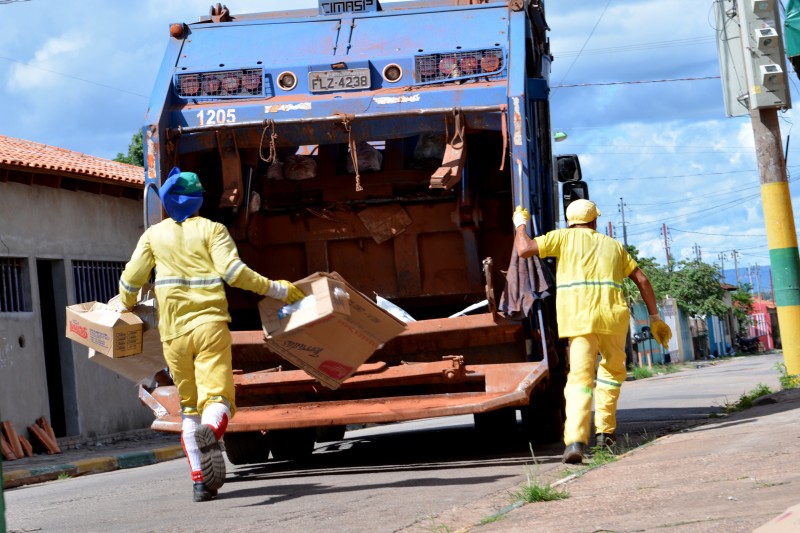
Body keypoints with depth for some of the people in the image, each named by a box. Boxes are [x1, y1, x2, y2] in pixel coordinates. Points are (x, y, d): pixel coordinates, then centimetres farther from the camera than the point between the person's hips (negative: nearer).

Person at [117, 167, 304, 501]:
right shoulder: (212, 230, 3)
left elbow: (131, 279, 11)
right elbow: (233, 271, -9)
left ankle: (200, 480, 8)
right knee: (217, 396, -11)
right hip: (210, 324, -2)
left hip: (173, 332, 3)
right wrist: (277, 290, -3)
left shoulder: (155, 235, 11)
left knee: (188, 406, 13)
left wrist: (126, 307, 31)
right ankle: (211, 432, -47)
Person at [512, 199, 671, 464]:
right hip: (612, 315, 2)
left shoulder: (564, 237, 12)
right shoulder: (613, 245, 22)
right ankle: (605, 430, 22)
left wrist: (520, 224, 19)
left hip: (577, 319, -2)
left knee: (579, 378, -6)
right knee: (613, 370, 25)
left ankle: (576, 439, -25)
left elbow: (525, 249, 0)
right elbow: (642, 279, 18)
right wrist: (655, 318, 21)